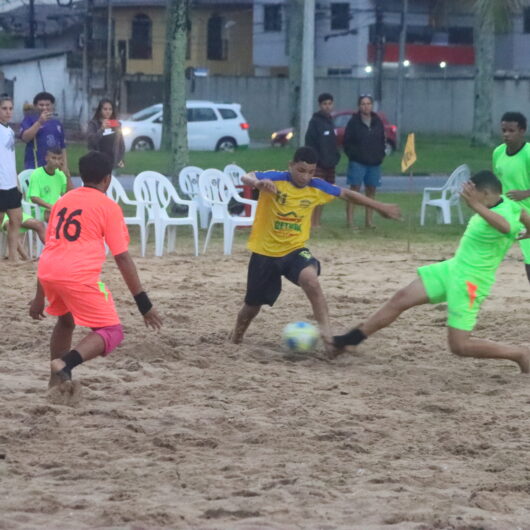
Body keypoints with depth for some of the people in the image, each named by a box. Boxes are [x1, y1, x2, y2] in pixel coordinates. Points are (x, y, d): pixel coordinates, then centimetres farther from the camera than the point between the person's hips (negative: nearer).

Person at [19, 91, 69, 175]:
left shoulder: (57, 123, 15)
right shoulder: (29, 120, 1)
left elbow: (62, 147, 18)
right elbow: (25, 137, -16)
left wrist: (65, 166, 10)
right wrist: (39, 122, -24)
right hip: (34, 168, -5)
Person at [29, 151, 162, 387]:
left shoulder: (63, 201, 22)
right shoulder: (108, 207, 5)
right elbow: (123, 258, 0)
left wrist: (40, 296, 33)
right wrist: (144, 303, 2)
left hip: (47, 272, 6)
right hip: (79, 276, -6)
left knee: (66, 321, 32)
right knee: (112, 332, 2)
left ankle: (57, 378, 31)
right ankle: (66, 364, -21)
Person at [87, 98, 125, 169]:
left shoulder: (116, 124, 11)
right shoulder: (93, 124, 0)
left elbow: (121, 144, 16)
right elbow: (90, 140, -15)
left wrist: (121, 160, 7)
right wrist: (102, 129, -26)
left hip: (114, 163, 3)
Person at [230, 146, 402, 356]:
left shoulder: (317, 187, -4)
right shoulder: (276, 179, -16)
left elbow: (347, 194, 11)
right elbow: (246, 177, -33)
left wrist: (379, 206, 15)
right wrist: (258, 183, -57)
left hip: (294, 250, 1)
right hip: (265, 251, -1)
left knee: (310, 279, -32)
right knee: (252, 305, 12)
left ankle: (326, 335, -29)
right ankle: (235, 338, 43)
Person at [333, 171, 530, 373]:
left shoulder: (506, 215, -28)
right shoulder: (505, 203, 0)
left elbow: (505, 226, -54)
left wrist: (476, 205, -70)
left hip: (469, 284, -10)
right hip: (453, 268, 10)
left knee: (460, 346, -7)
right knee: (401, 299, 8)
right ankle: (354, 337, 20)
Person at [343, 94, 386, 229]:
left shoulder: (378, 122, 10)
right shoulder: (354, 122, -2)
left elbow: (382, 141, 16)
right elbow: (347, 142, -2)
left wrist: (380, 155, 4)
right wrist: (352, 155, -9)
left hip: (374, 163, 5)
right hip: (357, 162, -5)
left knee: (371, 191, 7)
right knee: (355, 189, -7)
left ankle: (369, 220, 13)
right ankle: (350, 220, -7)